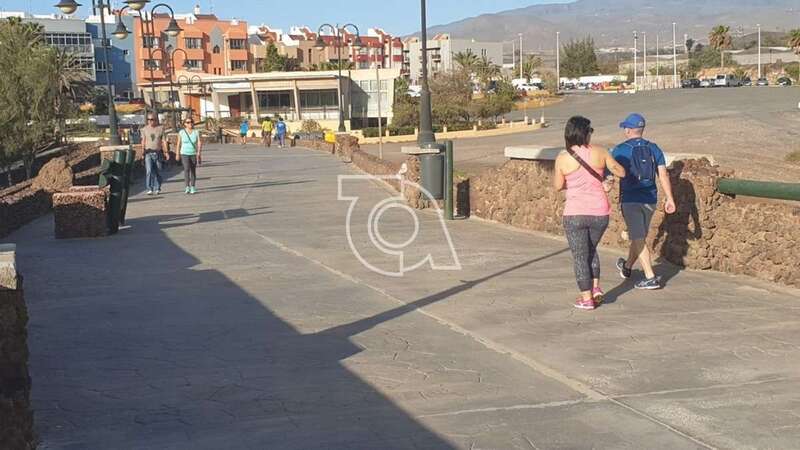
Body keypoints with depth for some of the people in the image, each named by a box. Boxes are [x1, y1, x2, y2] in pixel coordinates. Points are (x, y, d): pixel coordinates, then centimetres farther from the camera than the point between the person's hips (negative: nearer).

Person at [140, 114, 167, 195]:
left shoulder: (160, 128, 5)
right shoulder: (144, 129, 6)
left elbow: (163, 141, 4)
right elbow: (143, 141, 7)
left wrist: (165, 152, -4)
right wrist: (142, 152, 1)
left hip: (158, 153, 1)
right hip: (148, 153, -1)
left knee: (158, 172, 4)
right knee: (149, 171, -14)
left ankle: (157, 189, 16)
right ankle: (149, 189, -14)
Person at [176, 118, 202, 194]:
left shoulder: (196, 132, -4)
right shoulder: (181, 132, -4)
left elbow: (200, 143, -11)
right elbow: (179, 144, 4)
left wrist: (199, 152, -25)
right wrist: (177, 154, 6)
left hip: (194, 154, 2)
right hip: (184, 154, -1)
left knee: (193, 171, 7)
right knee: (186, 169, -19)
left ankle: (193, 187, 18)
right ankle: (187, 187, -21)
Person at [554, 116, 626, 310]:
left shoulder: (562, 159, -7)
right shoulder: (599, 152, -5)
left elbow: (558, 186, 3)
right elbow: (621, 172, 5)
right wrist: (606, 166, 23)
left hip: (575, 214, -2)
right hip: (600, 213, 2)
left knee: (580, 256, 10)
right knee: (591, 249, 25)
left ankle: (587, 298, 11)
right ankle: (596, 287, 16)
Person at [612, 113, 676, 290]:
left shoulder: (620, 150, -7)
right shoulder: (653, 148, 3)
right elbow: (663, 174, -2)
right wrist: (669, 198, 0)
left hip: (630, 200, -5)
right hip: (650, 199, 5)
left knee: (639, 239, -3)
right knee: (638, 235, 20)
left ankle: (651, 278, -10)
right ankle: (627, 267, 40)